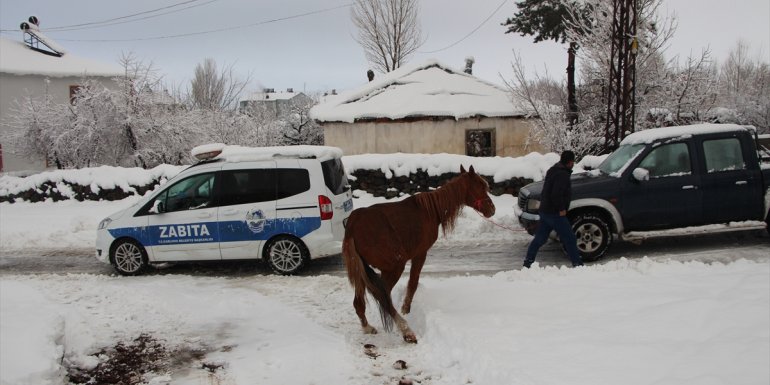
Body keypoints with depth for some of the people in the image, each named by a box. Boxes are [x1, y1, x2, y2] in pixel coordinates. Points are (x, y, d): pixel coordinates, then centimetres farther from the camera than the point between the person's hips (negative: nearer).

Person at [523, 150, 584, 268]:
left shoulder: (553, 170, 14)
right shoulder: (562, 175, -18)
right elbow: (556, 194, -28)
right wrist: (561, 209, -17)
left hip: (544, 211, 10)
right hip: (555, 213, -10)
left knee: (540, 238, 13)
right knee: (570, 239, -1)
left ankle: (528, 261, 15)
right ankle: (577, 263, 5)